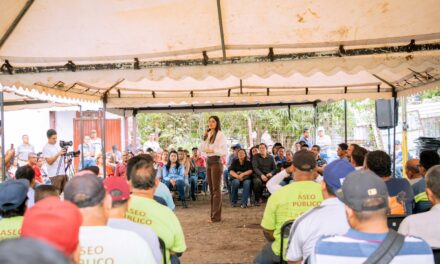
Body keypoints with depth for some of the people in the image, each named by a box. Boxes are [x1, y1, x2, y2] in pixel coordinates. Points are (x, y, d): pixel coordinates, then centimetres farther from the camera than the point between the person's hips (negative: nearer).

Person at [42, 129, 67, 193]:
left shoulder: (58, 145, 14)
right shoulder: (46, 148, -7)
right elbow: (49, 161, -15)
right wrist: (58, 154, -25)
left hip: (63, 172, 7)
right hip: (54, 174, -7)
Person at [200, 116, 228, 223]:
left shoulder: (220, 134, -8)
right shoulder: (207, 135, 13)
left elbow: (225, 151, -12)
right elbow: (202, 148, 15)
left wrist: (213, 150, -20)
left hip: (216, 162, -7)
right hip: (208, 161, 8)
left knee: (216, 189, -6)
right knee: (211, 189, 11)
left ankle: (216, 216, -2)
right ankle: (213, 213, 19)